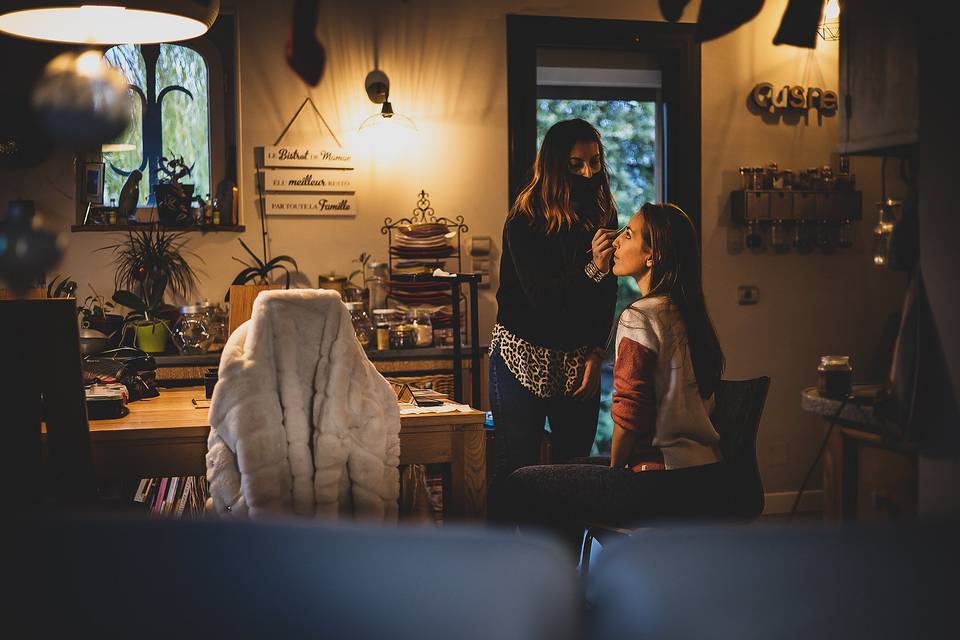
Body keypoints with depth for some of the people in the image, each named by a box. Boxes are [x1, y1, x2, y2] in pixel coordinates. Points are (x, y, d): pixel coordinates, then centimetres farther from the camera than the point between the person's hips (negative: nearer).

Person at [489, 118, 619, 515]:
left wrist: (595, 355, -4)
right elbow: (541, 296, -16)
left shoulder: (603, 217, 4)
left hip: (578, 360, 4)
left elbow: (607, 297, 6)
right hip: (524, 357, -4)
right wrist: (592, 270, -31)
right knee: (516, 468, -5)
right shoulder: (524, 221, -10)